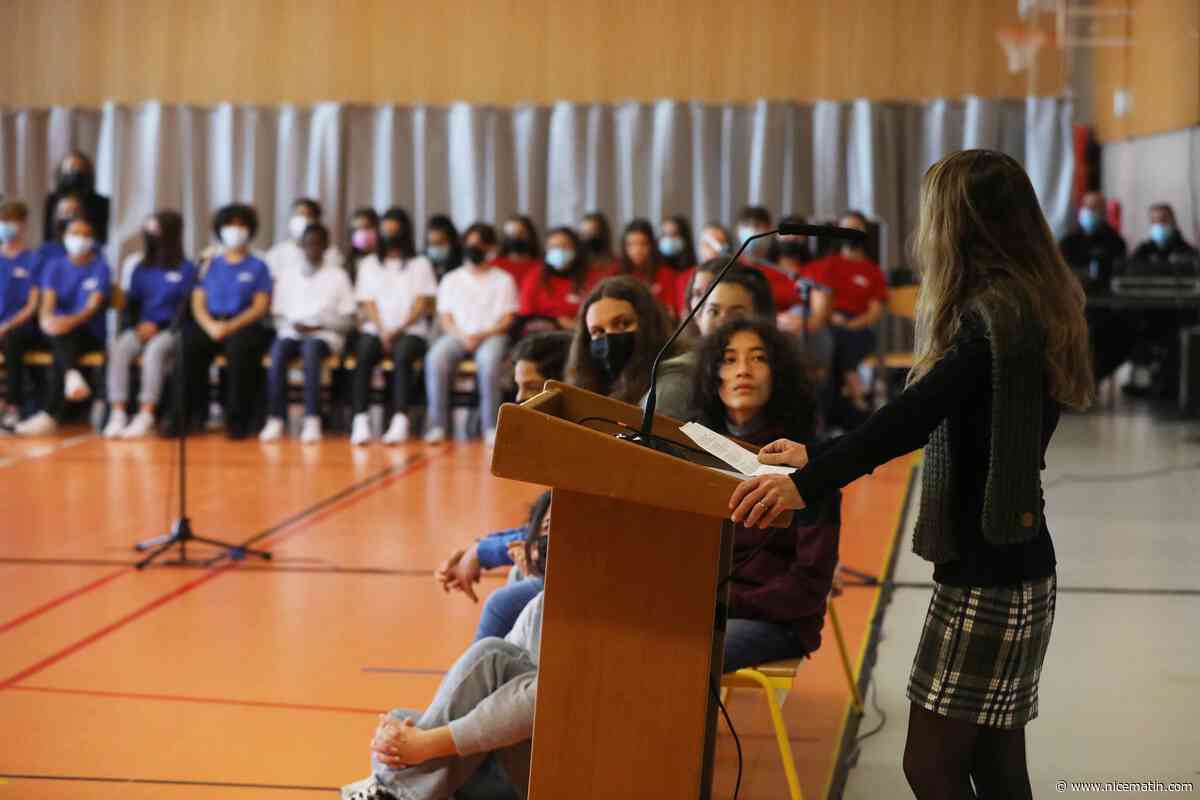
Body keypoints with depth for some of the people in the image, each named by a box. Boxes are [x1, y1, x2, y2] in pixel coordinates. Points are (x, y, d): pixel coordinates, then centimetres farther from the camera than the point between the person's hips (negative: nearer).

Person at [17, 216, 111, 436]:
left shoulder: (100, 268, 3)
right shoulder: (54, 267, 13)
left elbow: (93, 307, -11)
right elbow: (47, 303, -1)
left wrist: (71, 321, -31)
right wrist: (46, 319, -26)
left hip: (89, 333, -3)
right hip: (56, 330, 4)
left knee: (63, 336, -36)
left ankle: (51, 415, -41)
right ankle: (72, 374, -56)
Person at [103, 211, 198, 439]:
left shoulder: (186, 270, 5)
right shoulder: (141, 269, 19)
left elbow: (185, 308, -2)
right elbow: (130, 303, 17)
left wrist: (157, 326, -14)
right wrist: (133, 326, -4)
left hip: (170, 330, -4)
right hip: (140, 328, 4)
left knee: (155, 350, -37)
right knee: (118, 349, -29)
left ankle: (146, 416, -38)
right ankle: (117, 413, -33)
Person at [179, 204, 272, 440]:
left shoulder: (258, 266, 12)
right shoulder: (211, 265, 20)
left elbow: (260, 307, 1)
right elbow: (198, 302, 11)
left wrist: (230, 326, -15)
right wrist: (210, 326, -12)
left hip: (244, 325, -2)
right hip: (210, 324, 2)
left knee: (239, 347, -37)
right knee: (187, 344, -31)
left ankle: (238, 419, -29)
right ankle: (190, 413, -25)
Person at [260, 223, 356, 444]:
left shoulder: (337, 275, 9)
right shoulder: (287, 273, 16)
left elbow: (347, 320, 4)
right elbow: (278, 315, 14)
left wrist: (318, 325, -10)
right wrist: (292, 325, -8)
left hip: (325, 334, -2)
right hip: (292, 332, 2)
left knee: (311, 349, -38)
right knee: (278, 350, -33)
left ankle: (312, 420, -43)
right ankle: (275, 419, -36)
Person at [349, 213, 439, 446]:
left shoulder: (420, 264, 14)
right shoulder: (369, 264, 21)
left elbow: (422, 304, 4)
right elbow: (367, 303, 10)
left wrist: (398, 330, -11)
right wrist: (383, 332, -8)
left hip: (411, 330, -2)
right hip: (376, 329, 2)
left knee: (402, 355, -34)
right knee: (362, 356, -30)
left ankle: (400, 420, -44)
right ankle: (360, 420, -39)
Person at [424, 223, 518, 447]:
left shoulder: (503, 280, 13)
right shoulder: (451, 279, 20)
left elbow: (507, 320, 4)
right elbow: (445, 318, 10)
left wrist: (482, 335, -13)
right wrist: (462, 336, -10)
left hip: (491, 335, -2)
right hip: (457, 335, 2)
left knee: (488, 360, -38)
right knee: (436, 358, -31)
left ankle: (491, 427, -36)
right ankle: (437, 425, -32)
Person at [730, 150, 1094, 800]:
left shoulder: (993, 314, -17)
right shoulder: (1029, 306, 13)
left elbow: (915, 413, -32)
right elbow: (934, 421, 17)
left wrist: (810, 482, -38)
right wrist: (817, 456, 15)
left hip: (985, 576, -9)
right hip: (1017, 573, 9)